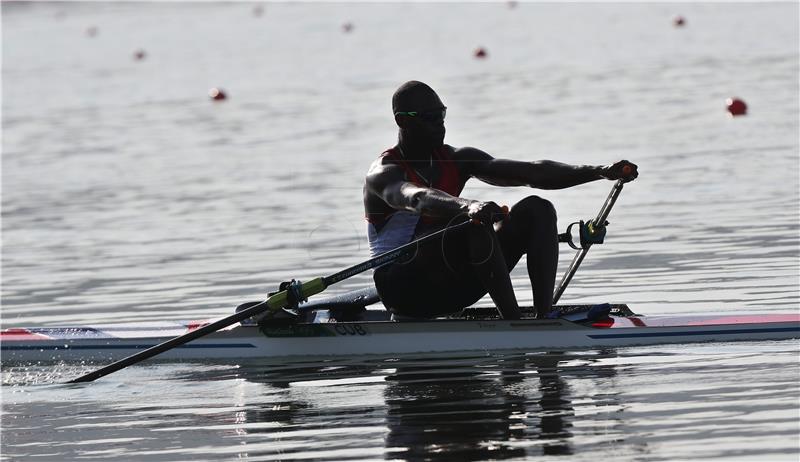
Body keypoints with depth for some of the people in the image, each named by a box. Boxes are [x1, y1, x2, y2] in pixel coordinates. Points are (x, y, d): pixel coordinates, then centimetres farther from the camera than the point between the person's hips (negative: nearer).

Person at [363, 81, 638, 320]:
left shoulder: (456, 161, 9)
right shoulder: (384, 173, -10)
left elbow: (532, 173, 1)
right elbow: (417, 198, -36)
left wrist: (602, 172, -12)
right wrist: (468, 207, -56)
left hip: (452, 288, 7)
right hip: (404, 290, -7)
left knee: (536, 210, -9)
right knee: (473, 222, -33)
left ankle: (544, 316, -27)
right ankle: (513, 321, -37)